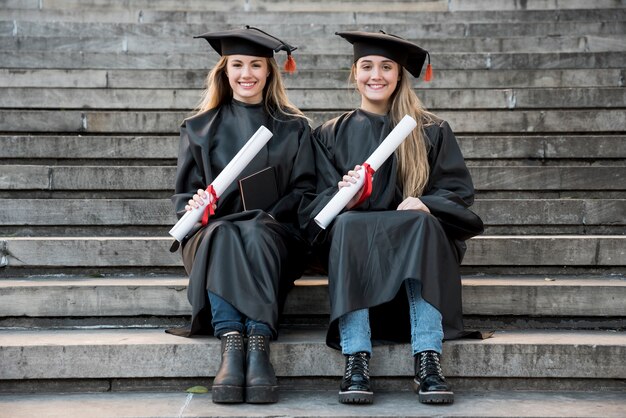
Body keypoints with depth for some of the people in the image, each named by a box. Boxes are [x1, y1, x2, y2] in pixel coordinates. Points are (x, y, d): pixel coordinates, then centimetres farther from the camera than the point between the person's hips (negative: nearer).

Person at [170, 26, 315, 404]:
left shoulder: (294, 129, 15)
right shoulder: (200, 129, 17)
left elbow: (304, 192, 7)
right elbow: (184, 193, 12)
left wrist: (265, 217, -13)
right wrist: (195, 207, -14)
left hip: (272, 234, -1)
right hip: (213, 230, 1)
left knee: (256, 234, -38)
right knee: (221, 236, -36)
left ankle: (259, 345, -49)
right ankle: (231, 345, -50)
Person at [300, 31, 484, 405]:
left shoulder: (432, 131, 13)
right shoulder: (331, 135, 15)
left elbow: (459, 192, 4)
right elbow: (319, 204, 5)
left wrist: (423, 204, -19)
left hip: (416, 239, 0)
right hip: (353, 240, 0)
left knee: (422, 224, -34)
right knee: (348, 225, -34)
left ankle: (428, 361, -41)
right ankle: (356, 363, -42)